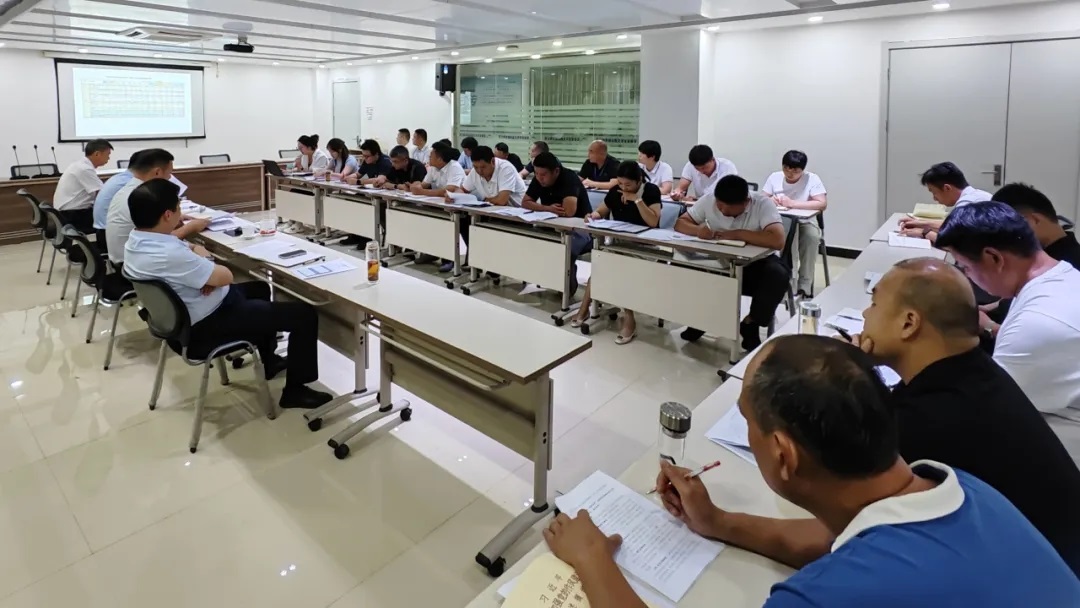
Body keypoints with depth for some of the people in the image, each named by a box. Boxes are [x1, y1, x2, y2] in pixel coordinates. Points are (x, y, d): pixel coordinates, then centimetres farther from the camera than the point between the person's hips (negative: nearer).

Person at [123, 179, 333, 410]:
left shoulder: (137, 240, -2)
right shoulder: (168, 254, -34)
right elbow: (225, 276, -24)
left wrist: (196, 253, -12)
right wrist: (203, 257, -5)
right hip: (208, 325, -11)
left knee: (260, 288, 34)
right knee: (304, 314, -9)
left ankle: (269, 361, 43)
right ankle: (295, 390, 5)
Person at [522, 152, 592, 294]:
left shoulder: (569, 179, -23)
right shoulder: (538, 180, -1)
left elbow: (569, 211, -34)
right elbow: (525, 202, -1)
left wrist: (547, 210, -15)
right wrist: (549, 208, -19)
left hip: (580, 227, -7)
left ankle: (568, 286, -12)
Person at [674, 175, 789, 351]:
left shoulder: (762, 204, -22)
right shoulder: (709, 201, -10)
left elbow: (778, 241, -35)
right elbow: (680, 223, -4)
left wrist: (738, 234, -30)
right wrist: (698, 230, -26)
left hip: (756, 263, -2)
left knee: (778, 274, -35)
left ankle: (750, 325, -10)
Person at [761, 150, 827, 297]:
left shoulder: (812, 179, -9)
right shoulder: (774, 177, 0)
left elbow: (822, 204, -19)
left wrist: (793, 203, -27)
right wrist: (770, 200, -22)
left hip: (804, 223, -2)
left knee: (812, 236, -35)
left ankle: (805, 286, -22)